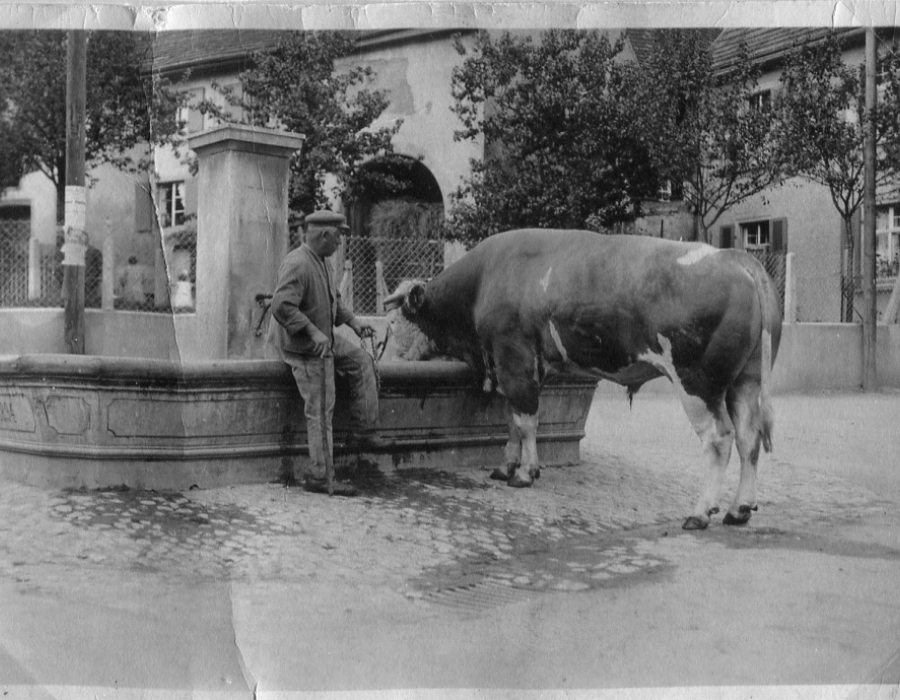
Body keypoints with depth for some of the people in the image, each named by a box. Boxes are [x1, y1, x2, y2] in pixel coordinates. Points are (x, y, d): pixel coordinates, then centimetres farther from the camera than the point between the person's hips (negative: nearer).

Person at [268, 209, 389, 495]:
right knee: (320, 411, -6)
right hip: (303, 347, -10)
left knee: (362, 362, 11)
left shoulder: (323, 261, 8)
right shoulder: (298, 264, -24)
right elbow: (281, 306, -34)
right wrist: (313, 332, -34)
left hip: (323, 338, 10)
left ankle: (363, 433, 13)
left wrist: (352, 321, 11)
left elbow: (333, 298, 22)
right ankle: (318, 477, 2)